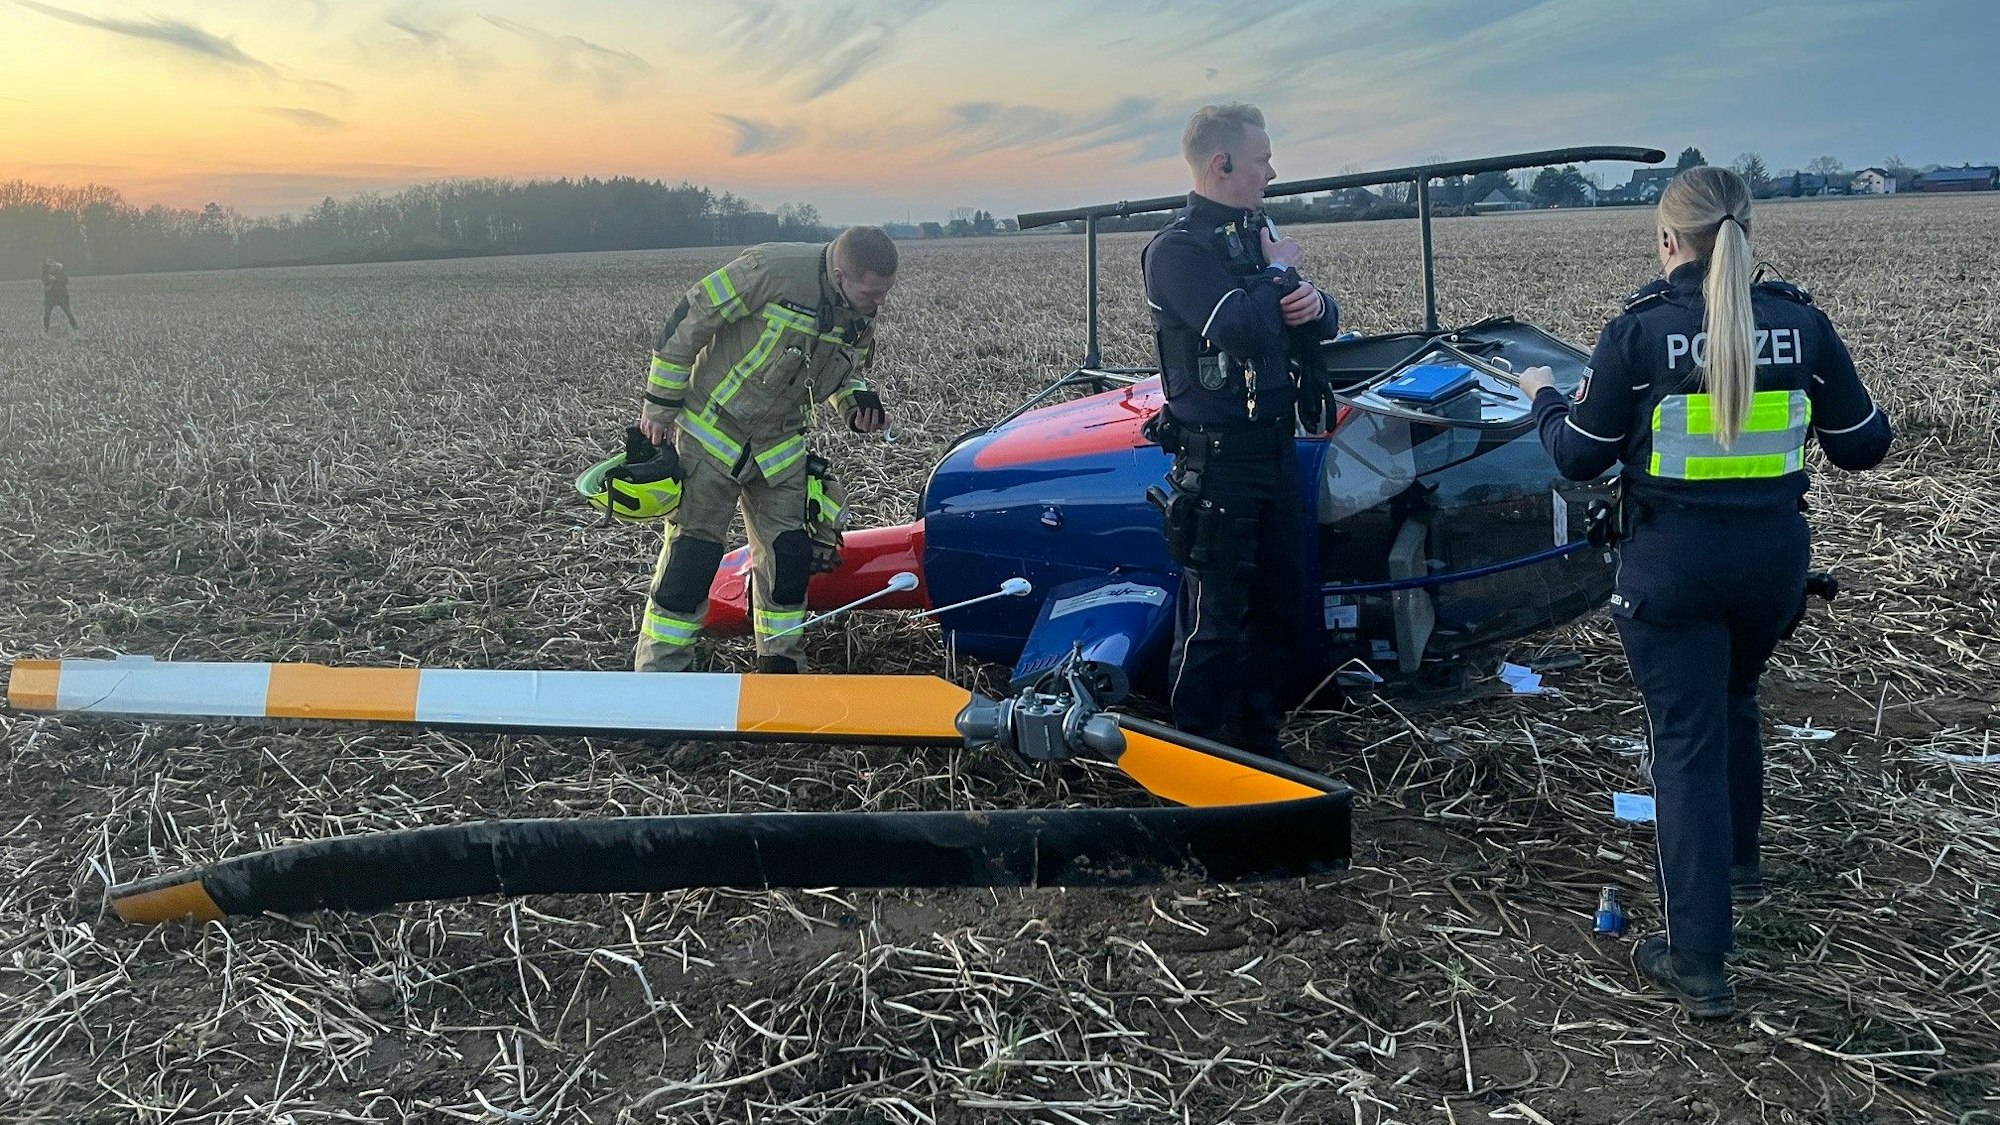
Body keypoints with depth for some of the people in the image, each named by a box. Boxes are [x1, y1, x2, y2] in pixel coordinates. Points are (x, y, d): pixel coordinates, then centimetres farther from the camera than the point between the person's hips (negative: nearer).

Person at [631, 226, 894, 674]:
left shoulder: (861, 316, -6)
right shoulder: (771, 270, -28)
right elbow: (689, 321, -20)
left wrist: (857, 401, -10)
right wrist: (660, 404, -15)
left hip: (780, 444, 6)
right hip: (710, 431, -6)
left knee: (790, 552, 5)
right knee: (693, 552, -4)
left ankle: (781, 664, 21)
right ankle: (658, 672, 7)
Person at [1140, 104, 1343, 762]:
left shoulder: (1259, 234, 12)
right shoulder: (1176, 251, -13)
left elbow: (1317, 328, 13)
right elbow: (1243, 331, -27)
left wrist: (1315, 305, -10)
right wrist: (1280, 272, -10)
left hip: (1276, 450, 8)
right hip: (1217, 461, -8)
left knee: (1279, 604, 15)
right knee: (1214, 617, -1)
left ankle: (1260, 739, 29)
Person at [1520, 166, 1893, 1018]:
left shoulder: (1639, 330, -11)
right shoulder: (1802, 322, -2)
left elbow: (1580, 459, -5)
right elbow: (1863, 446, 6)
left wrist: (1543, 397, 13)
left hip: (1670, 564, -4)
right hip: (1774, 558, 4)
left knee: (1688, 741, 1)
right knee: (1732, 699, 30)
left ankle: (1699, 964, 1)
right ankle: (1736, 860, 46)